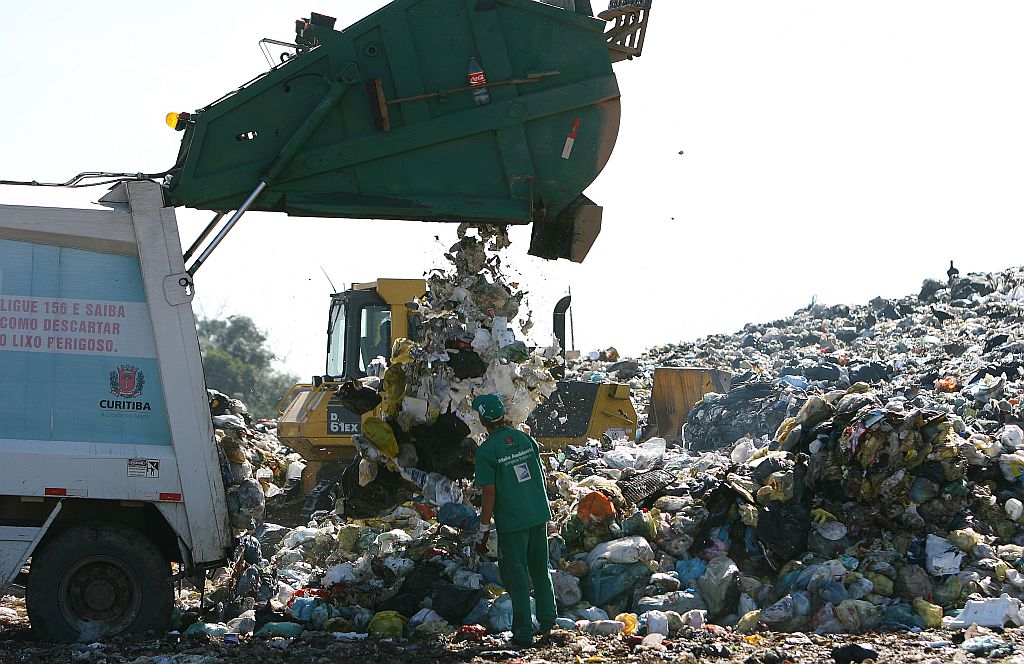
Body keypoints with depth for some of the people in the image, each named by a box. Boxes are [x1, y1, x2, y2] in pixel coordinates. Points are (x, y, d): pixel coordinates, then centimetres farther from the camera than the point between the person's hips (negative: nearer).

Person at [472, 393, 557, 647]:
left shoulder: (486, 451, -13)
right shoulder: (525, 439, 5)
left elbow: (489, 493, -14)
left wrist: (483, 530, -7)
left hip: (511, 521, -5)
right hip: (539, 514, 6)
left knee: (516, 576, 4)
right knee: (541, 571, 18)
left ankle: (524, 632, 6)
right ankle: (548, 623, 25)